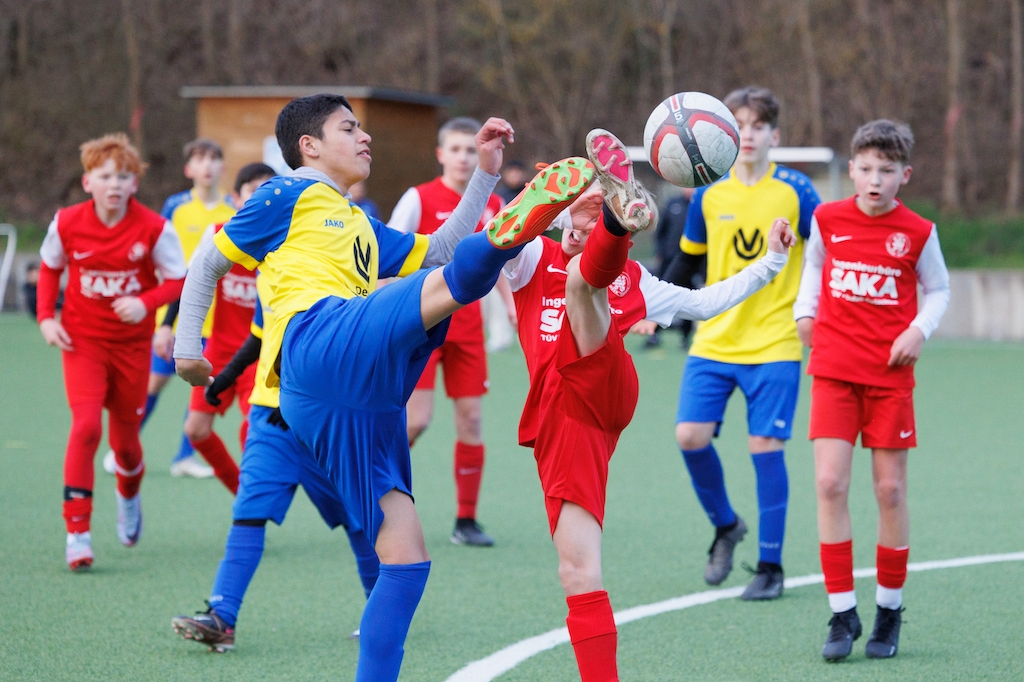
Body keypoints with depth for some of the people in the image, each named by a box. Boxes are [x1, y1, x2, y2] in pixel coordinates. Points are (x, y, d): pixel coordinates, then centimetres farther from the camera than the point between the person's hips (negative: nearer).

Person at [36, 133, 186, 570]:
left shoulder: (154, 228, -14)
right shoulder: (67, 223, -10)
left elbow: (178, 280, -5)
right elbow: (50, 268, 8)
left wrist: (146, 302, -24)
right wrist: (46, 316, -3)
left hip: (132, 343, 1)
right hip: (82, 340, -1)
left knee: (125, 436, 11)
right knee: (86, 426, -19)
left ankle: (129, 498, 47)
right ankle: (77, 531, -14)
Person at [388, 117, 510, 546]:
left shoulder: (492, 206, 6)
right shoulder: (419, 199, -6)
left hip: (467, 328, 4)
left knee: (470, 418, 1)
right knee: (416, 419, -12)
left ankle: (466, 520, 10)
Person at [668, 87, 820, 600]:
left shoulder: (795, 191, -5)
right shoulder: (708, 195, 4)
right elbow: (688, 260, 17)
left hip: (773, 344, -3)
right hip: (713, 341, 3)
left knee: (765, 448, -6)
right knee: (690, 435, -8)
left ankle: (770, 567, 5)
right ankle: (725, 527, 19)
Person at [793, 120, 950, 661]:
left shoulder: (917, 233, -2)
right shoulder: (827, 219, 2)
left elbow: (939, 289, 10)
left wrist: (920, 329, -7)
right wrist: (804, 310, 6)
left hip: (889, 374, -1)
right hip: (834, 369, 1)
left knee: (890, 490, 3)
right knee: (829, 483, -10)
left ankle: (889, 611, 20)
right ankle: (842, 615, -2)